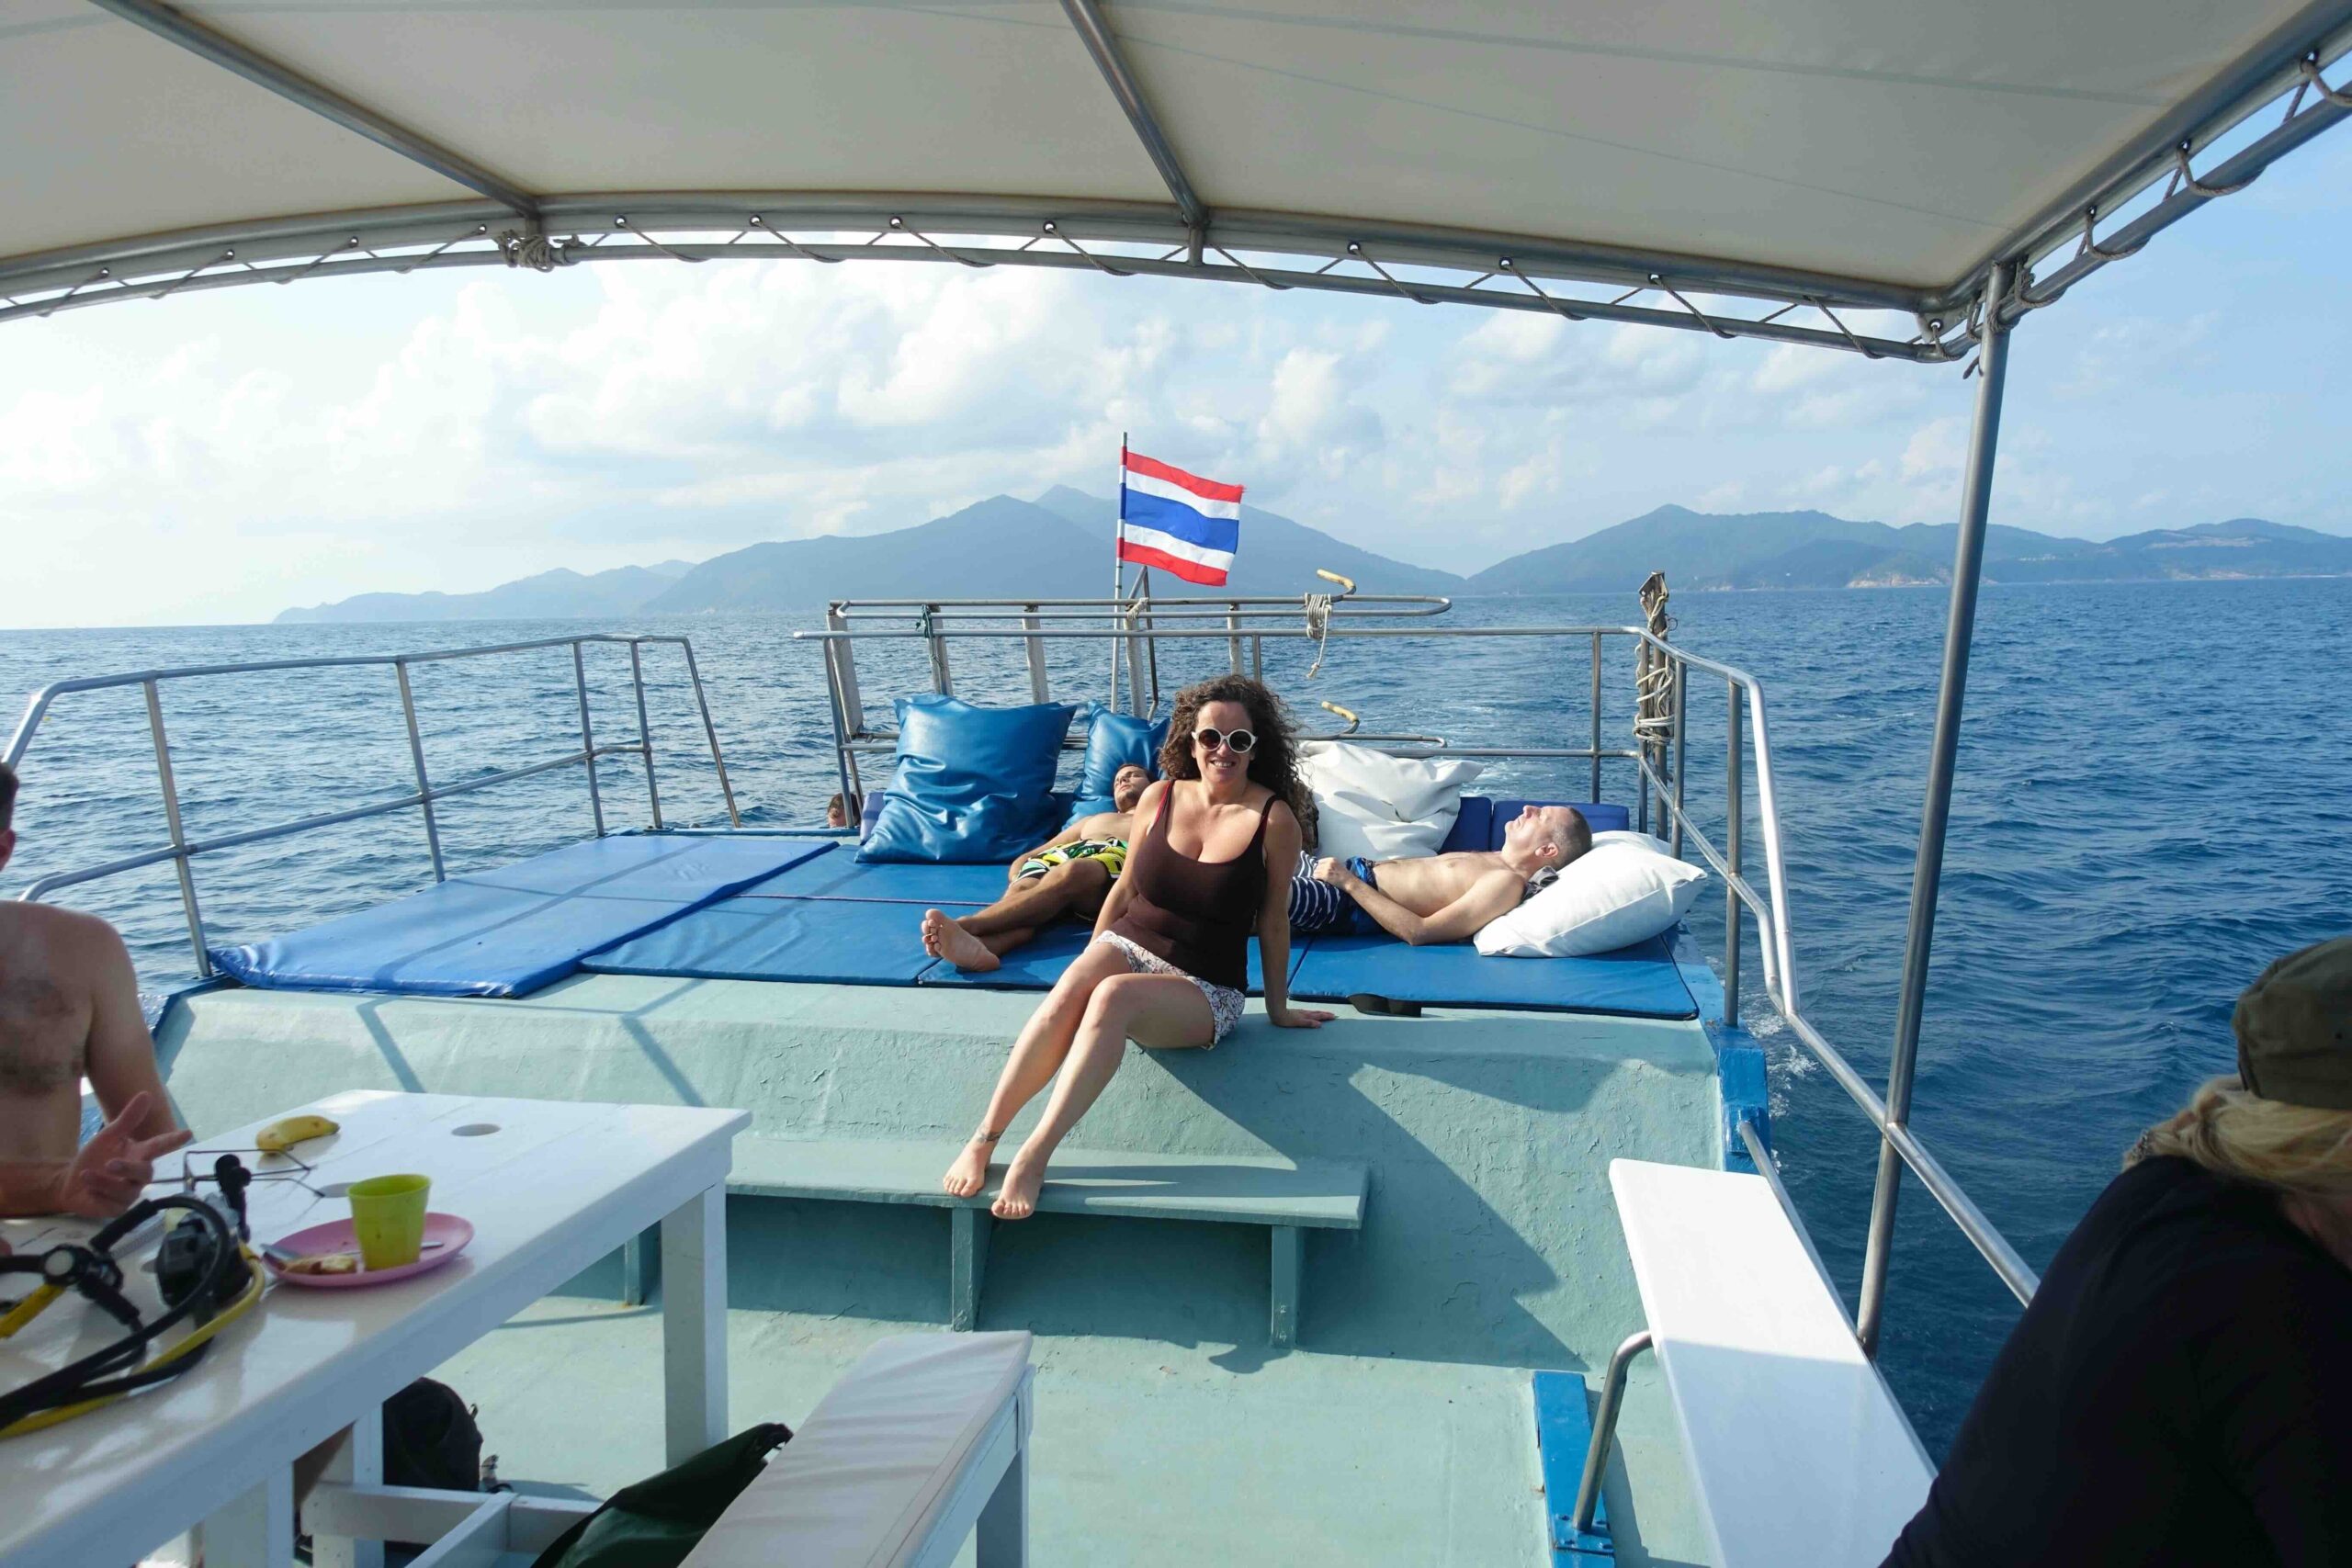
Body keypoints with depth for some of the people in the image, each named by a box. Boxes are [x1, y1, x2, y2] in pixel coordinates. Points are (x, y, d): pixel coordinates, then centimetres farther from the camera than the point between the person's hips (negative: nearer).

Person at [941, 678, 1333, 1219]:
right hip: (1128, 946, 3)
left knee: (1112, 996, -35)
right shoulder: (1160, 797, 3)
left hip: (1207, 991, -3)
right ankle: (983, 1139, -27)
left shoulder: (1274, 820, -9)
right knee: (1069, 990, -31)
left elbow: (1272, 920, 0)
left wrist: (1278, 1008, 9)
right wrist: (1089, 966, 16)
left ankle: (1034, 1157, -34)